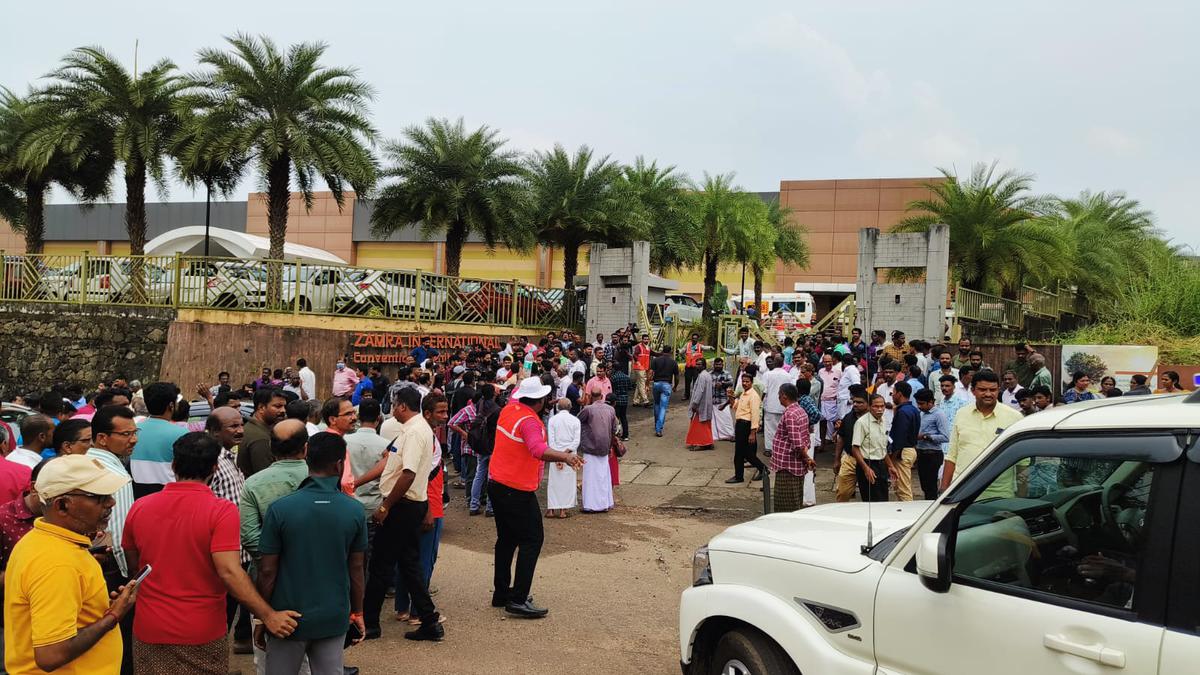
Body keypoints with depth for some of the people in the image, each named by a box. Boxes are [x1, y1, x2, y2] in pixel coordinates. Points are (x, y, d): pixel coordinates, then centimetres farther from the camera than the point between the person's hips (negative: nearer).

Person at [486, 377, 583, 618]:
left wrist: (526, 382, 42)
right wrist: (565, 457, -56)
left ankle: (501, 592, 25)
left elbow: (515, 393, 28)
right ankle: (518, 600, -7)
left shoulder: (509, 408, 3)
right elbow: (538, 449, -43)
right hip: (518, 492, -9)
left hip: (496, 485, 9)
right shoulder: (529, 421, -23)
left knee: (506, 539, 18)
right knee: (531, 541, -3)